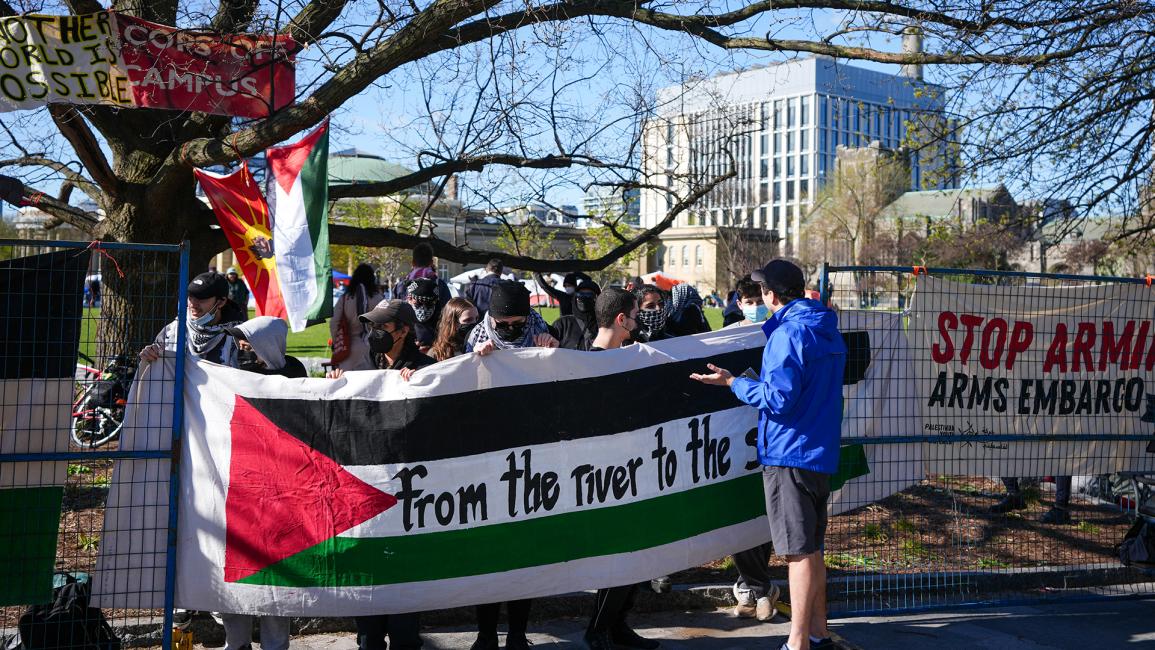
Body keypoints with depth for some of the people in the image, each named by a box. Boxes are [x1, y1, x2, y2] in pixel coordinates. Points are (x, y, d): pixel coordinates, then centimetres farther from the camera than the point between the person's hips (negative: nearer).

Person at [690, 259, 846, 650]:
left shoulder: (789, 333, -15)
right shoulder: (828, 331, 14)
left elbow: (778, 398, -19)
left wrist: (732, 382, -10)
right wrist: (759, 380, 25)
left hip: (789, 455, -9)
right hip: (821, 454, 9)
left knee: (799, 552, -7)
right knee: (812, 549, 16)